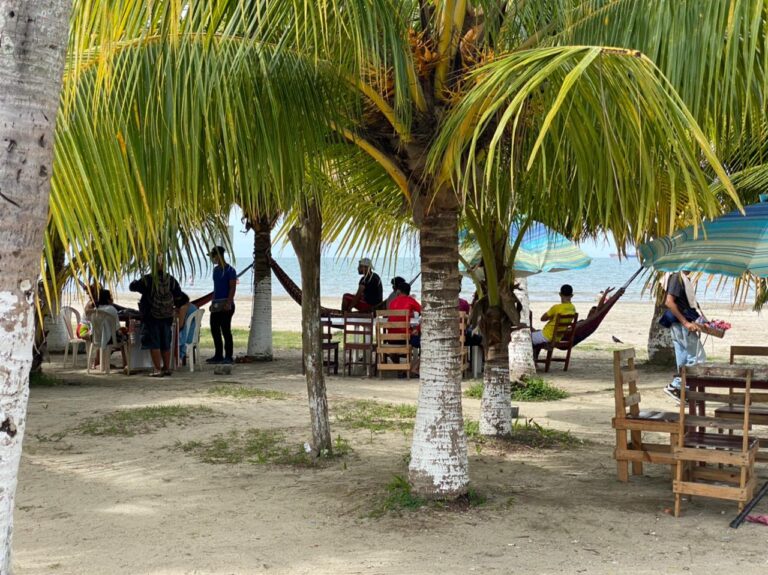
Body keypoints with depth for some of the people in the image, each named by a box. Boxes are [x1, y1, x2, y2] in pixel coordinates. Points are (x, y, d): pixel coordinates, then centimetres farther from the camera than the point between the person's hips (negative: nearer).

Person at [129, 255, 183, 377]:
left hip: (152, 316, -4)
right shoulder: (171, 279, -3)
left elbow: (132, 287, -4)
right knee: (166, 343, 15)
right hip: (167, 316, 4)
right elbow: (178, 294, 9)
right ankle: (167, 368, 20)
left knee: (154, 344, 1)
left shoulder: (147, 279, -14)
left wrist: (135, 282, 18)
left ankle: (158, 369, -2)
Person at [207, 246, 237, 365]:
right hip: (216, 304, 9)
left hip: (225, 304, -9)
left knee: (225, 330, -6)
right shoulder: (216, 269, 16)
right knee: (214, 329, 8)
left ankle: (228, 356, -2)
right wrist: (213, 302, 18)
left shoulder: (230, 270, -9)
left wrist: (229, 303, -22)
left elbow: (233, 288, -14)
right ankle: (218, 355, 16)